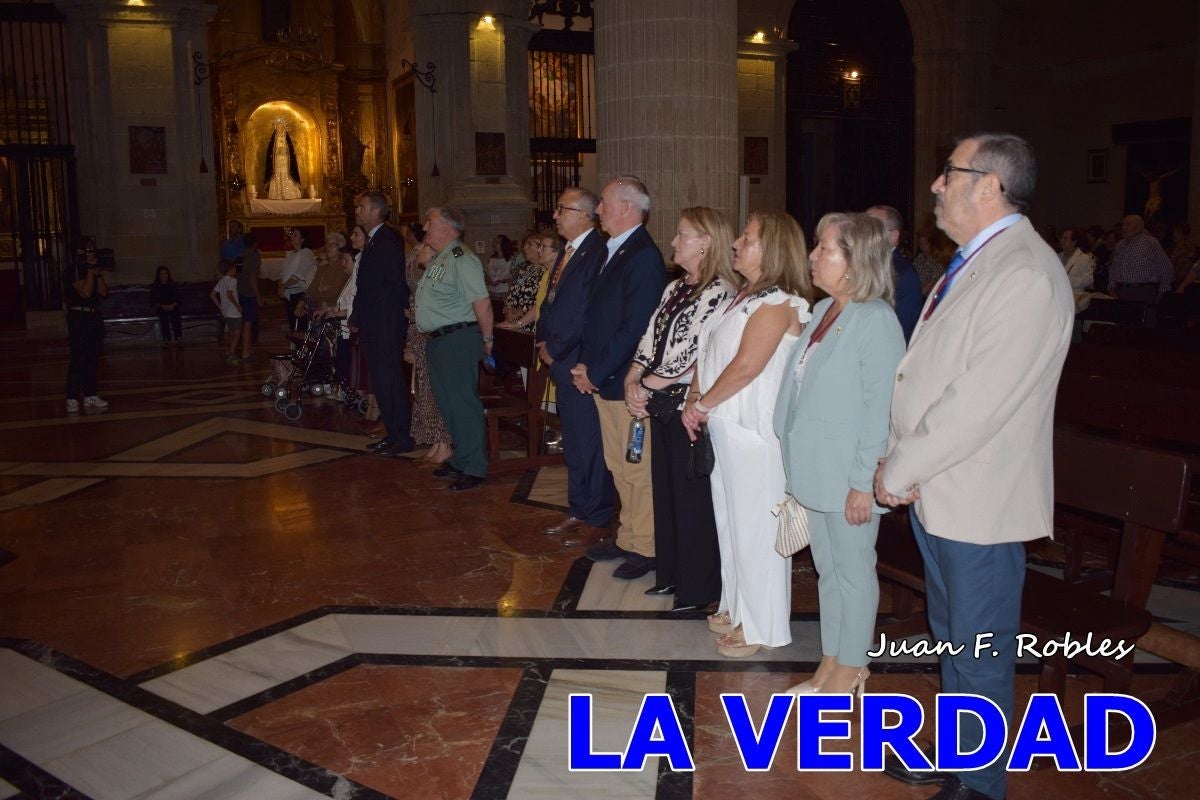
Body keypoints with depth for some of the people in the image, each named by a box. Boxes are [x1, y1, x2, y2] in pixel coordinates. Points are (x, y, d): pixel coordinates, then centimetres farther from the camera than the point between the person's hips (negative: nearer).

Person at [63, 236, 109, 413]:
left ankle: (90, 396, 16)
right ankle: (72, 399, -11)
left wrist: (98, 274, -4)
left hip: (94, 316, 8)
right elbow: (85, 292, -17)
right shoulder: (72, 271, -7)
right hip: (78, 317, -8)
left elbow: (104, 293, 8)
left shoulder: (93, 269, 15)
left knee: (93, 359, 9)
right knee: (78, 359, -11)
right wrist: (90, 270, -12)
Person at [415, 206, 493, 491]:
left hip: (458, 339, -10)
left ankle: (474, 468, 4)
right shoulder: (437, 259, 14)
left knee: (463, 402, -5)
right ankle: (460, 460, 28)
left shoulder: (461, 259, -16)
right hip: (437, 340, 10)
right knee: (448, 403, 16)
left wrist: (486, 339, -14)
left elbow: (482, 302, -21)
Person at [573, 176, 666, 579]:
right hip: (603, 379, 9)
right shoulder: (612, 252, 13)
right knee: (618, 466, 17)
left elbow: (633, 328, -20)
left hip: (626, 380, -9)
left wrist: (596, 371, -15)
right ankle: (629, 537, 29)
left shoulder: (644, 257, -16)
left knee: (637, 468, 2)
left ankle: (645, 547, 15)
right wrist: (585, 365, 5)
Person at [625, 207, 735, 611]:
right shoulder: (674, 289, 13)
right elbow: (650, 340, 11)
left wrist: (648, 385, -10)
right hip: (662, 406, 8)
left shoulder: (720, 292, -13)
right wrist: (632, 383, -4)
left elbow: (697, 359, -18)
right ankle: (671, 573, 30)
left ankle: (700, 588, 16)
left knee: (693, 497, 2)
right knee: (665, 488, 15)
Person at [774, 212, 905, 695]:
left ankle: (850, 669, 23)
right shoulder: (822, 311, 7)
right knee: (827, 569, 17)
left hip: (848, 476, -8)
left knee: (853, 572, 7)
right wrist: (798, 465, 12)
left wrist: (864, 482, -19)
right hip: (815, 470, 8)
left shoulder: (876, 320, -17)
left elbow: (881, 407, -19)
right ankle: (831, 663, 31)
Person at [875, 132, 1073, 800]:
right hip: (934, 493, 9)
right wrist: (902, 464, 1)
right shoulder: (970, 265, 11)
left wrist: (898, 470, -16)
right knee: (952, 639, 23)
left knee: (983, 656, 8)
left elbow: (979, 402, -26)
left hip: (978, 503, -9)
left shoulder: (1027, 274, -21)